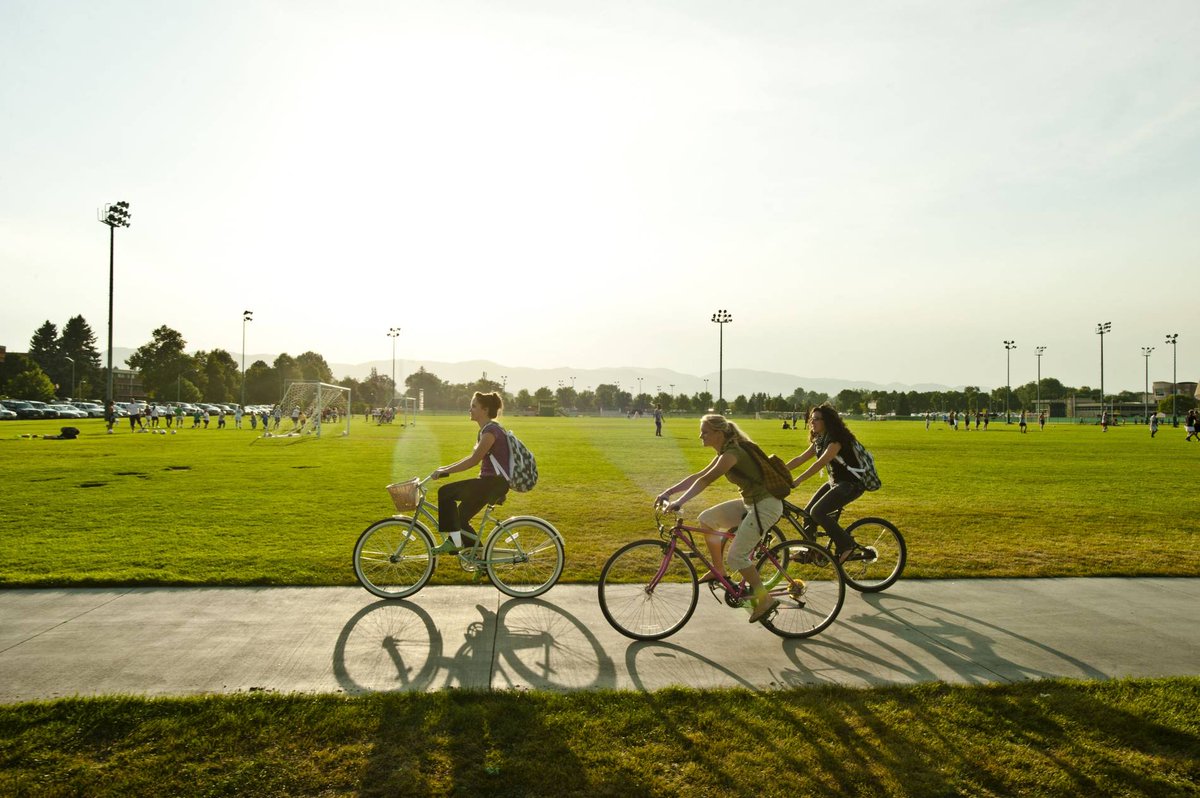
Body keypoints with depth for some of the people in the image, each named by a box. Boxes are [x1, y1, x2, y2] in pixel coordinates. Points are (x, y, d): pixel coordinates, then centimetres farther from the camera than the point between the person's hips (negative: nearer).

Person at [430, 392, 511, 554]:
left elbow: (473, 461, -21)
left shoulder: (491, 430, -17)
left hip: (494, 483, -10)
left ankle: (454, 541, -4)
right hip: (489, 482, 10)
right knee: (460, 518, 9)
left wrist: (446, 471, -17)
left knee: (445, 492, -14)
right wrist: (446, 467, 11)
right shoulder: (485, 430, 14)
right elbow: (473, 457, 18)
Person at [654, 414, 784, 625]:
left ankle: (765, 599, 4)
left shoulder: (732, 453, -20)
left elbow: (704, 481, -31)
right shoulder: (725, 452, 10)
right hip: (751, 503, 10)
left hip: (765, 506, -10)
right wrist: (668, 492, 4)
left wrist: (680, 502, -37)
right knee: (706, 518, 5)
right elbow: (698, 476, 10)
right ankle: (718, 570, 16)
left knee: (736, 557, -10)